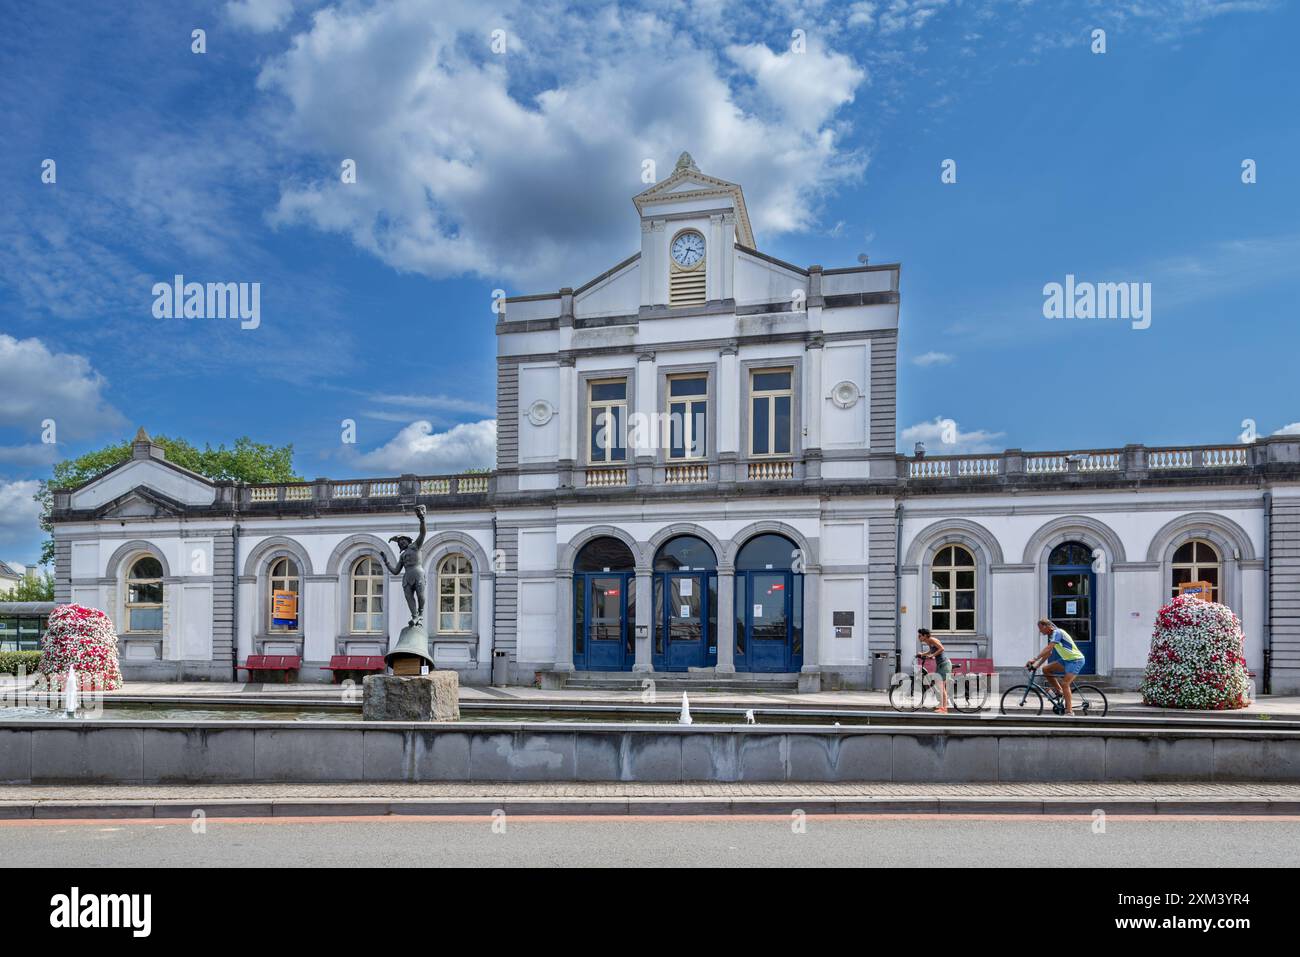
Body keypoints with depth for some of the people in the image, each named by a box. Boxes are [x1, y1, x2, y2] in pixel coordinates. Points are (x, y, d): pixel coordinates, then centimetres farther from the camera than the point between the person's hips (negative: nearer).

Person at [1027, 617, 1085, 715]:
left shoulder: (1057, 632, -19)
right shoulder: (1051, 635, 9)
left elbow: (1048, 649, -30)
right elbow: (1048, 653, 12)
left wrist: (1034, 659, -34)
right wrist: (1037, 664, 5)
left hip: (1076, 660, -9)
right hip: (1066, 659, 9)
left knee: (1065, 684, -18)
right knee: (1046, 669, -1)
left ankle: (1069, 711, -14)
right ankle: (1059, 691, 10)